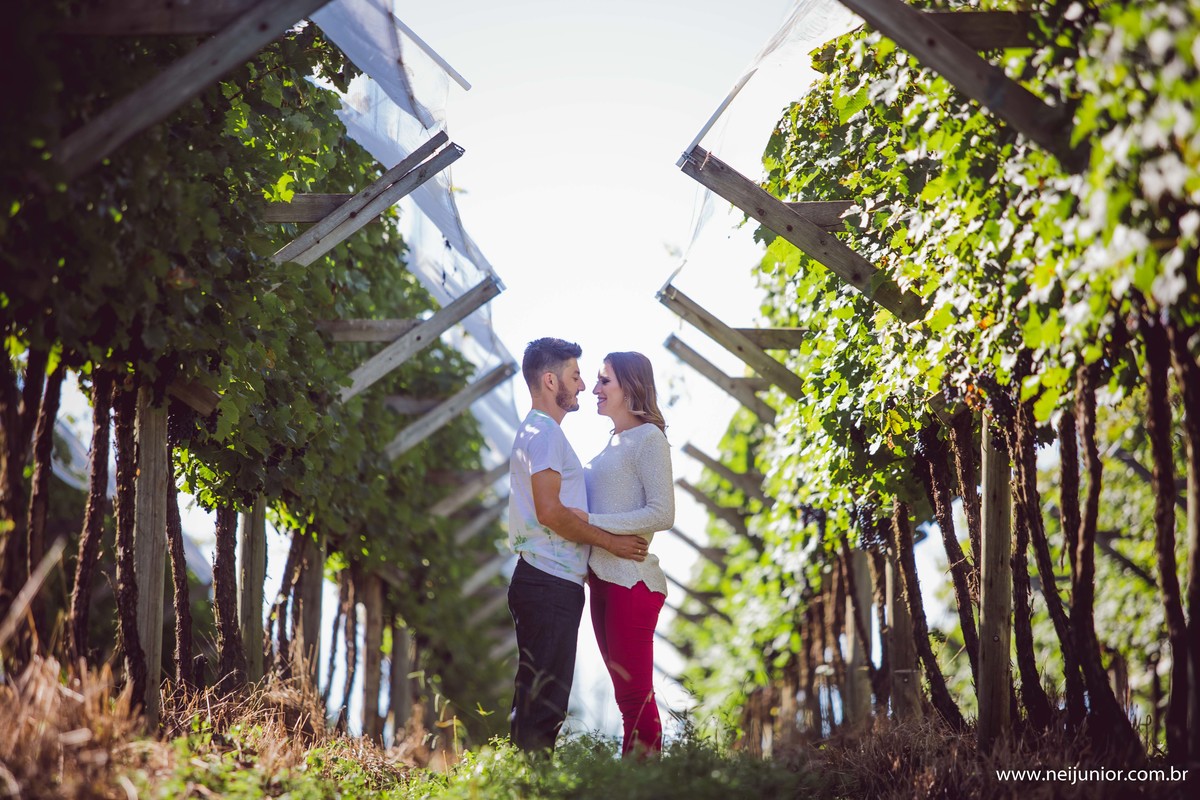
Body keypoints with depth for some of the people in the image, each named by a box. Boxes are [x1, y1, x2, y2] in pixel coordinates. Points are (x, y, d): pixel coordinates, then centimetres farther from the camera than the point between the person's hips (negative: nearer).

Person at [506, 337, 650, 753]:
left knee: (534, 698, 13)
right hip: (549, 582, -11)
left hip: (549, 582, 11)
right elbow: (549, 511, -20)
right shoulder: (543, 432, -11)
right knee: (544, 701, -9)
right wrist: (610, 541, -13)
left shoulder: (538, 431, 21)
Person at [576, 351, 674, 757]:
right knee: (626, 694, 12)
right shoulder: (612, 441, 18)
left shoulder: (648, 439, -8)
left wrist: (592, 521, -19)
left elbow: (662, 514, -17)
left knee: (635, 695, -6)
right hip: (603, 579, 9)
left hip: (632, 582, -9)